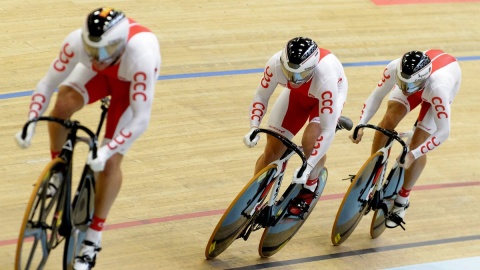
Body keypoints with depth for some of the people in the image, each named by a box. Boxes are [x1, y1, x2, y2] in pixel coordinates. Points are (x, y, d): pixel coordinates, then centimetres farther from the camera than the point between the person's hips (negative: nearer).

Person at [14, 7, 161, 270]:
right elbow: (48, 83, -25)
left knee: (110, 162, -10)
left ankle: (93, 239, 4)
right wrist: (30, 123, -37)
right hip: (99, 73, 3)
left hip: (130, 83, -3)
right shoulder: (77, 41, -36)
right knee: (63, 104, -29)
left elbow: (141, 119, -41)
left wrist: (106, 150, -48)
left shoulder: (141, 55, -45)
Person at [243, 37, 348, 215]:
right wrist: (254, 128, -34)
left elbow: (327, 131, -41)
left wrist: (308, 167, -45)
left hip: (328, 93, -3)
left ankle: (309, 188, 4)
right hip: (297, 94, 3)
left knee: (310, 142, -26)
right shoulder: (276, 64, -36)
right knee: (272, 150, -2)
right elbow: (261, 97, -18)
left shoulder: (325, 77, -44)